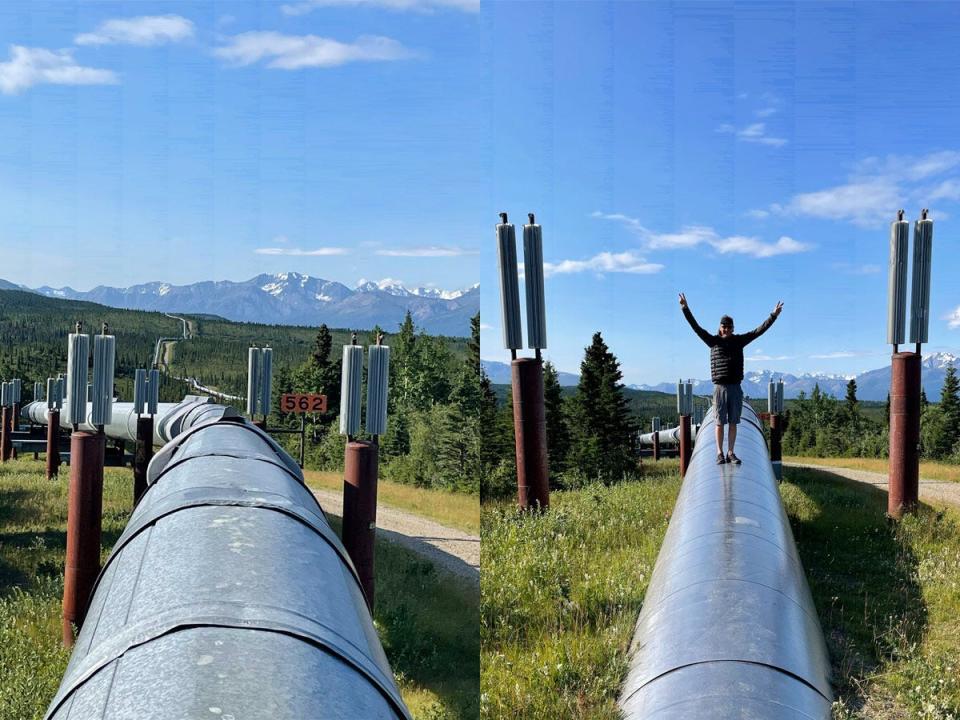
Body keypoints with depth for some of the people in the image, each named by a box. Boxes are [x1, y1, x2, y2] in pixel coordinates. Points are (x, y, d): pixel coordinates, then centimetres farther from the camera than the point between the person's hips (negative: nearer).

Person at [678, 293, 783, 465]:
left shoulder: (739, 340, 10)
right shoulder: (714, 341, 4)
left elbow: (759, 331, 9)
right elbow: (696, 327, -2)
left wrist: (773, 315, 5)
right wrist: (685, 309, -10)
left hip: (735, 387, 2)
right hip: (720, 387, -2)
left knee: (733, 422, 5)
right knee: (720, 422, 0)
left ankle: (731, 453, 11)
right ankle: (720, 453, 7)